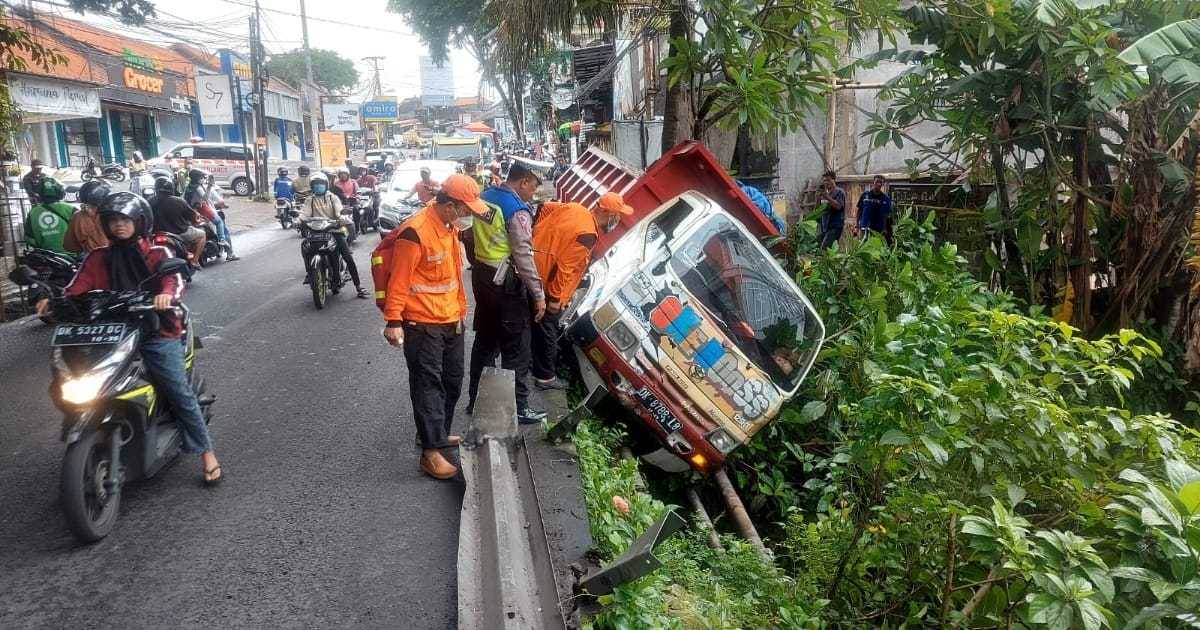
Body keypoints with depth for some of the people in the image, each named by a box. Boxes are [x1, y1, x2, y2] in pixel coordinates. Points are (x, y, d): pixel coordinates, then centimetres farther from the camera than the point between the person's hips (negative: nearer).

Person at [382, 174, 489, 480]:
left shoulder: (451, 227, 7)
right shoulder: (416, 232, -21)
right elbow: (399, 280, -19)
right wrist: (394, 321, -20)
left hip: (451, 320, 9)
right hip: (422, 324, -9)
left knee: (452, 380, 18)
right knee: (428, 385, -4)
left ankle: (438, 433, 35)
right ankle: (431, 451, 2)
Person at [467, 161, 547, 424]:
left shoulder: (485, 197, 8)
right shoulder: (517, 210, -17)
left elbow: (473, 235, 13)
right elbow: (523, 256, -20)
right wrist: (538, 294, -17)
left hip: (481, 275, 9)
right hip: (505, 283, -8)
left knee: (485, 340, 19)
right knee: (516, 347, 1)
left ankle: (476, 398, 29)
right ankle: (518, 407, 7)